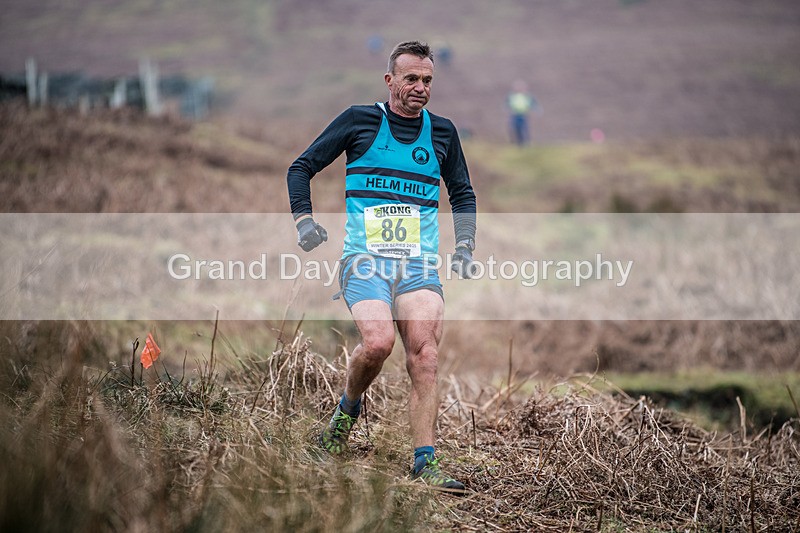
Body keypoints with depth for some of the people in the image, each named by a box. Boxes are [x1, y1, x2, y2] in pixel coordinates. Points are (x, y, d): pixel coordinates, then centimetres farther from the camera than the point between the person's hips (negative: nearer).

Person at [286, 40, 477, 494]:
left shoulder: (442, 132, 14)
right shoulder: (360, 121, 4)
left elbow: (463, 194, 27)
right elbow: (302, 167, 10)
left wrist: (465, 245, 13)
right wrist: (304, 220, -4)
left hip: (420, 264, 3)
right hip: (365, 259, -3)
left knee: (425, 358, -15)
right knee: (378, 342, -26)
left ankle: (426, 465, -14)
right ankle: (348, 410, 5)